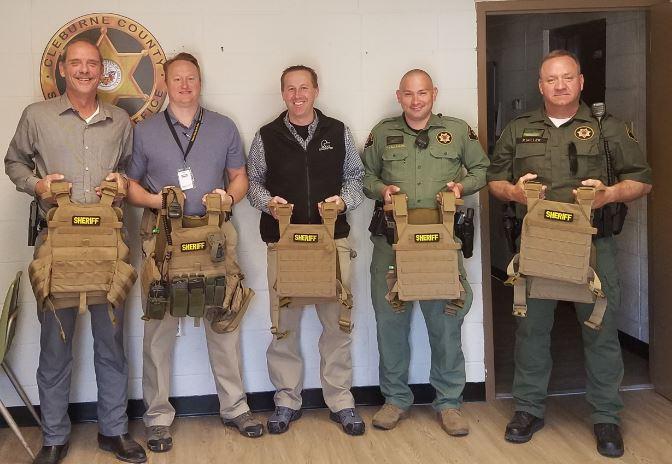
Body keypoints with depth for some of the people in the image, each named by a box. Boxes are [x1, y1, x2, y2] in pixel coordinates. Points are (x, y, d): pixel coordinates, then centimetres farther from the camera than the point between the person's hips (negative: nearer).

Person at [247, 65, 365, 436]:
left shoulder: (337, 132, 9)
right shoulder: (266, 137, 7)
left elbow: (355, 176, 14)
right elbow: (253, 181, 11)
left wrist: (344, 200, -5)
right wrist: (268, 202, -8)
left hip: (333, 237, 1)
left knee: (337, 320, 3)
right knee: (284, 322, 4)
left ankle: (340, 401, 15)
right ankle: (287, 400, 18)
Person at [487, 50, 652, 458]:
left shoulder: (608, 128, 6)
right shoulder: (519, 130, 12)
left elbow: (642, 180, 6)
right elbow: (494, 180, 15)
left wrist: (610, 194, -13)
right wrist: (513, 191, -7)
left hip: (594, 243, -1)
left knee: (601, 328, 3)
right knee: (532, 326, 8)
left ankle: (606, 416, 17)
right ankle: (529, 408, 23)